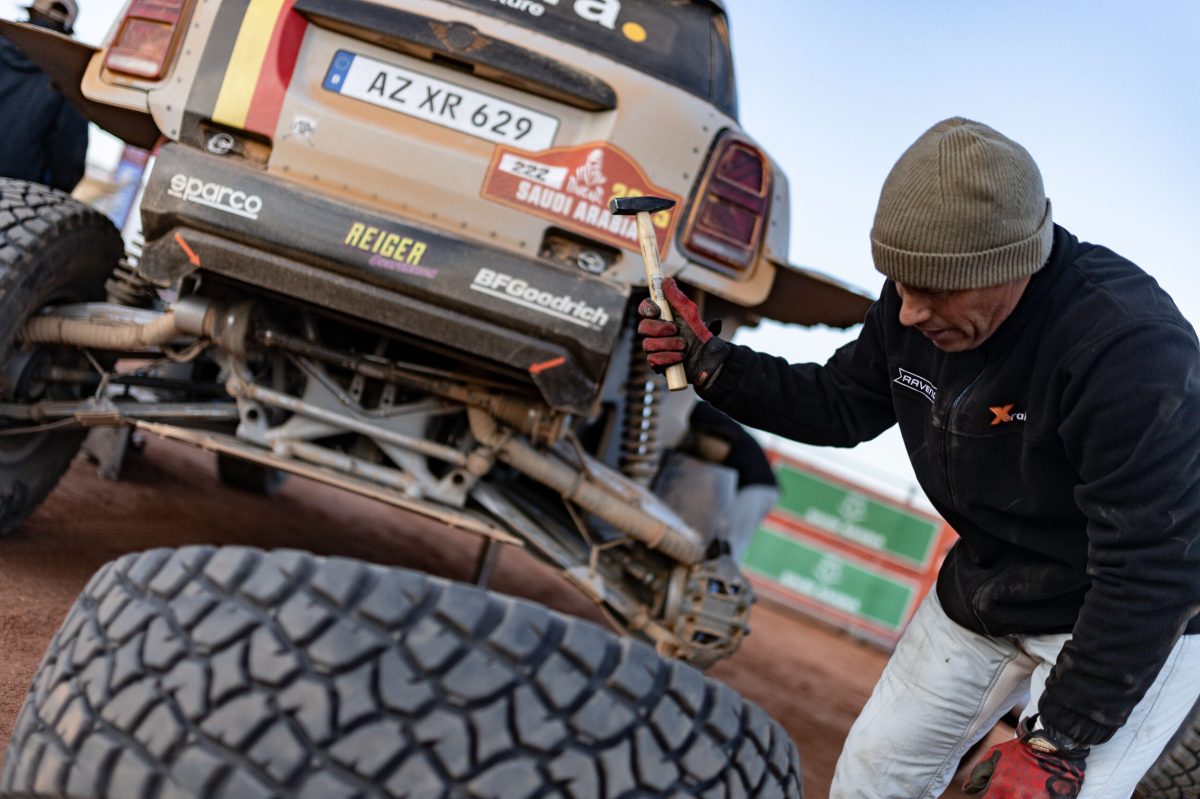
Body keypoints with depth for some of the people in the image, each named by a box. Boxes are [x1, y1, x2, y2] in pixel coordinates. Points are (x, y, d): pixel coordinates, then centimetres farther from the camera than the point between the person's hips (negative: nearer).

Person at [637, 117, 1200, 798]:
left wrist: (1059, 741, -27)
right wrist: (709, 362, -9)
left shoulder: (1132, 346, -34)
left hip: (1132, 625, -6)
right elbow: (840, 406, 4)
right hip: (982, 589, 7)